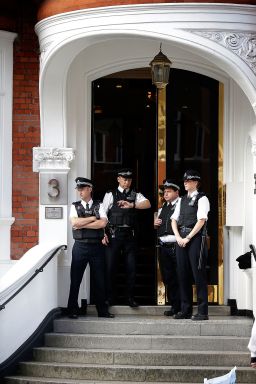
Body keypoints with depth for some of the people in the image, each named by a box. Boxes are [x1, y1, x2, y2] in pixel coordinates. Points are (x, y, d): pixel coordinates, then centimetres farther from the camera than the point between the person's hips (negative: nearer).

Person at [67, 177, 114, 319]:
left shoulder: (99, 206, 6)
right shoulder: (75, 206, 6)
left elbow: (103, 223, -11)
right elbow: (74, 223, -11)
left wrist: (82, 224, -11)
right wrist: (93, 218, -8)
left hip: (96, 247, 0)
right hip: (80, 246, 0)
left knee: (99, 280, 5)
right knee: (75, 279, 2)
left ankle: (102, 310, 14)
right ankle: (72, 310, 11)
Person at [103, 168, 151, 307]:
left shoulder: (135, 195, 10)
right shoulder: (110, 195, 6)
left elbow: (147, 204, -10)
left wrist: (131, 205, -27)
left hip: (130, 234, 1)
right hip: (114, 233, -1)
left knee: (131, 267, 3)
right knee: (110, 266, 0)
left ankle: (130, 297, 13)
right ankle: (109, 297, 10)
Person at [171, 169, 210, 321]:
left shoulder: (202, 199, -2)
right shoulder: (182, 200, 18)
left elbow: (201, 220, -11)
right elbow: (174, 220, 15)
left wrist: (187, 238, -13)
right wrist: (178, 237, -1)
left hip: (195, 238, -7)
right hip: (181, 239, 7)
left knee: (198, 274, -7)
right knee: (183, 274, 6)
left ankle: (202, 312, -5)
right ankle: (186, 310, 12)